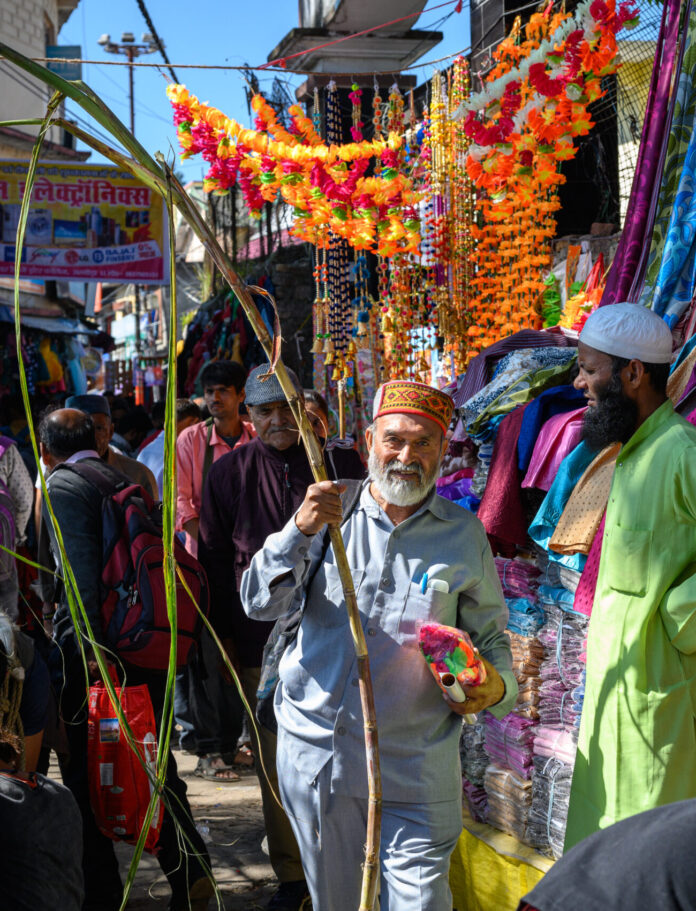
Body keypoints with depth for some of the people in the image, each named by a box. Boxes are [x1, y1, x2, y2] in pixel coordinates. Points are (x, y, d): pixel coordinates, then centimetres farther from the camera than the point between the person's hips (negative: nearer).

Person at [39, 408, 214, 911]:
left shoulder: (62, 485, -6)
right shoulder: (128, 479, 14)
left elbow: (80, 571, -18)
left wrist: (90, 647, -21)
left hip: (90, 649, -7)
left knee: (84, 774, 4)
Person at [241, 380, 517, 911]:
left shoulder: (464, 534, 4)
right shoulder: (332, 511, 3)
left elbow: (490, 637, 12)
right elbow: (260, 604, -4)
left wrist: (496, 686, -9)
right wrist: (300, 531, -20)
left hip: (415, 769, -1)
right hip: (315, 751, 1)